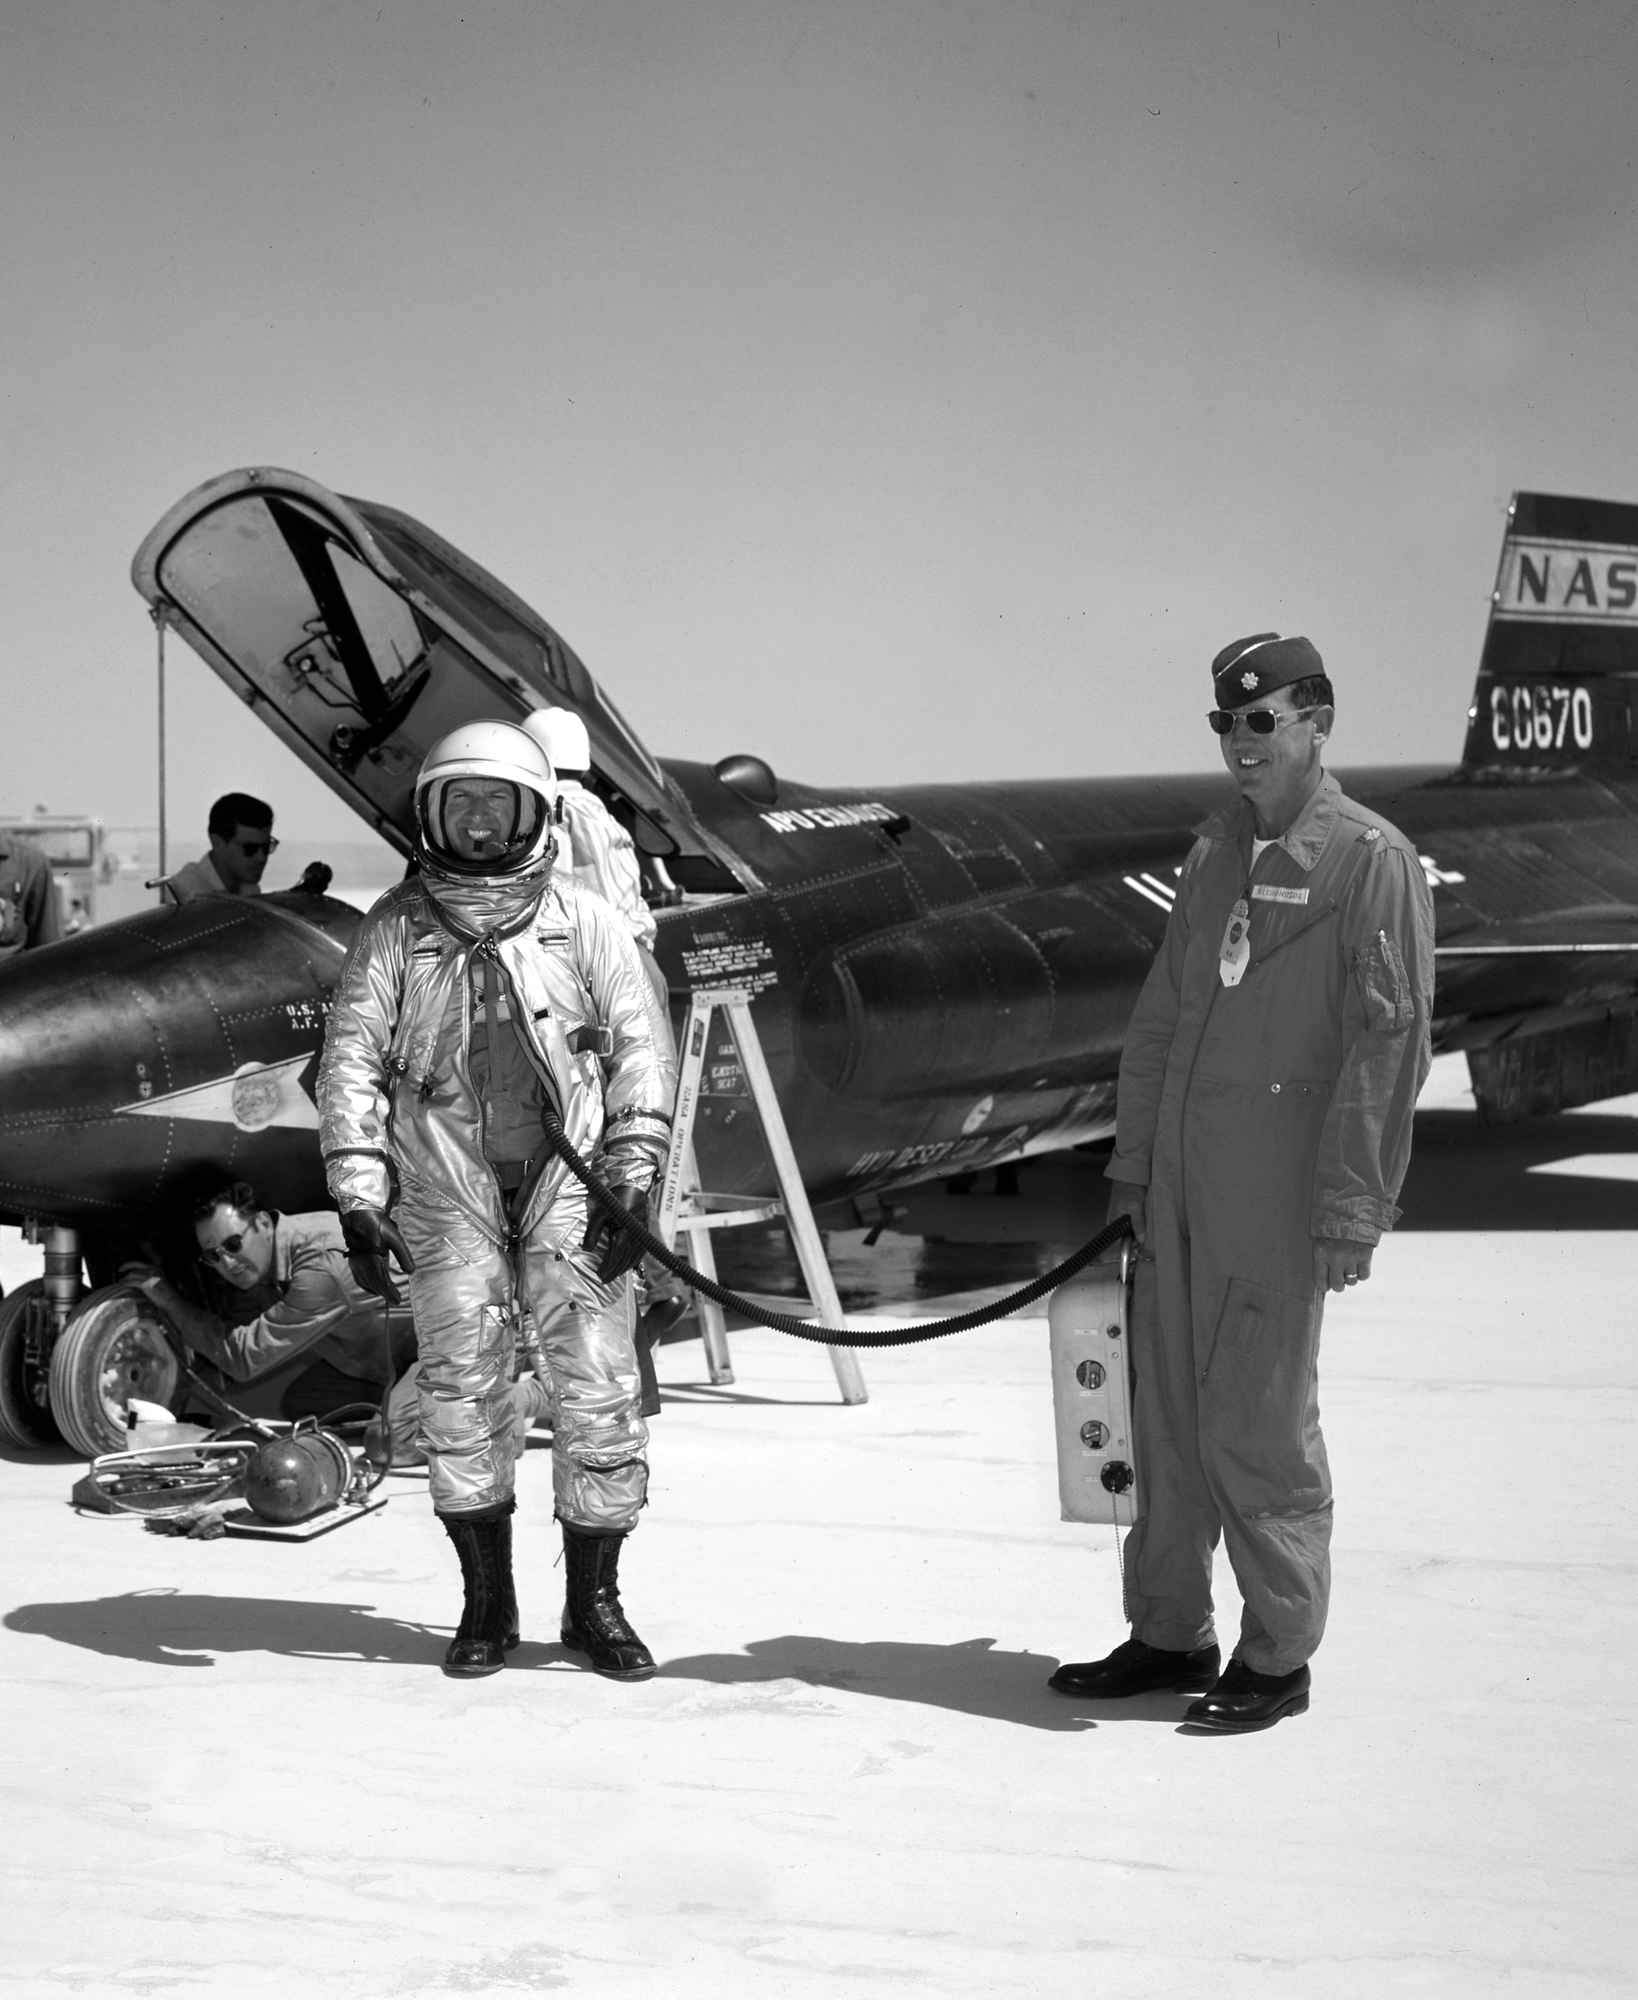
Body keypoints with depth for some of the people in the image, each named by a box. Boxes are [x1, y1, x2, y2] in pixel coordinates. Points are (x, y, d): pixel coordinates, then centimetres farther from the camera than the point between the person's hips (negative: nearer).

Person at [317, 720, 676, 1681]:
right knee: (459, 1389, -1)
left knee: (602, 1392, -4)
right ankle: (487, 1601, 12)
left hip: (571, 1182, 0)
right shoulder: (395, 932, 7)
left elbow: (640, 1053, 5)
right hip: (447, 1190, 1)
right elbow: (352, 1062, 4)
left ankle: (594, 1600, 9)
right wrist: (358, 1197, -4)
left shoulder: (584, 923, 6)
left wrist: (632, 1183, -4)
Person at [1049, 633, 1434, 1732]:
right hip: (1182, 1184, 7)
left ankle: (1279, 1657, 10)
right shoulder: (1217, 851, 15)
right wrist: (1132, 1164, 15)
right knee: (1169, 1416, 11)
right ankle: (1171, 1634, 23)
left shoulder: (1372, 860, -8)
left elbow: (1388, 1045, -12)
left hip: (1281, 1195, -7)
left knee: (1255, 1431, -3)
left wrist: (1353, 1211, -15)